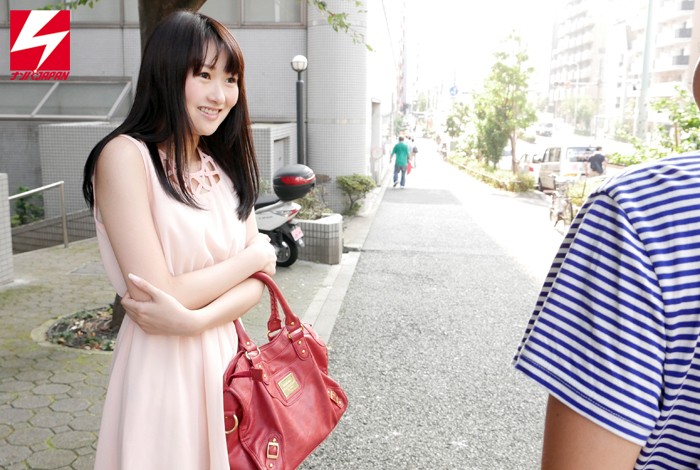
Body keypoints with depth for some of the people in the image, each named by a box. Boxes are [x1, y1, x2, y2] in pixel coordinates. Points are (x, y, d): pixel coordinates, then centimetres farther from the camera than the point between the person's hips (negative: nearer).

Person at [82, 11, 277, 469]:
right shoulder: (126, 155, -14)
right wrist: (257, 254, -9)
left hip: (225, 356, 6)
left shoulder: (227, 167, 6)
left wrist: (193, 319, -19)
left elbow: (256, 282, 0)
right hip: (161, 367, -6)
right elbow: (161, 295, -20)